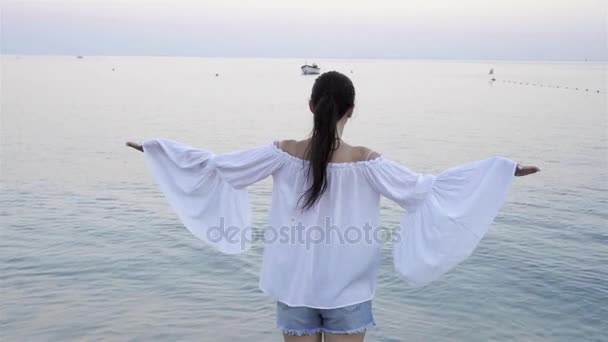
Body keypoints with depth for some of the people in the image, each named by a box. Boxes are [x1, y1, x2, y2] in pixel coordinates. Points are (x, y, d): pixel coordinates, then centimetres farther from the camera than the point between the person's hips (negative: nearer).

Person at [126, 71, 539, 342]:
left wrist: (157, 146, 9)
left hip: (295, 287, 2)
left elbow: (217, 165, -4)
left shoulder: (284, 153, -10)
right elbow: (425, 188, -12)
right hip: (348, 290, -1)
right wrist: (502, 168, -5)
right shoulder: (365, 161, -14)